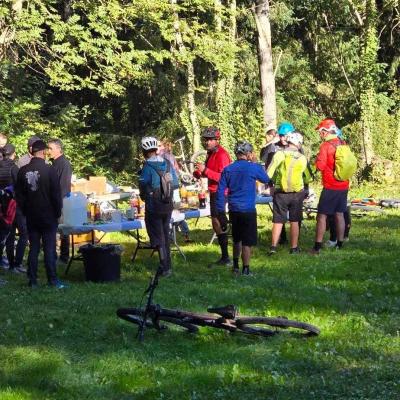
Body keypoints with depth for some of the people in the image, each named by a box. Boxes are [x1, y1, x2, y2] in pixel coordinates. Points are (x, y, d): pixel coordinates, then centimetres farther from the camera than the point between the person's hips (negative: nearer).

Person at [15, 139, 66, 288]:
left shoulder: (23, 171, 1)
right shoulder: (49, 170, -12)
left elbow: (19, 195, 7)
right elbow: (56, 194, -10)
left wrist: (25, 211, 15)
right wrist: (58, 212, 2)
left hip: (31, 217, 4)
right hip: (48, 217, -4)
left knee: (33, 248, 9)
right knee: (49, 248, -1)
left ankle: (32, 280, 8)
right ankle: (52, 280, -1)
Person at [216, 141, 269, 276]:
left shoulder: (227, 170, 4)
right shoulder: (253, 168, -8)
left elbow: (220, 191, 3)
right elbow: (266, 179, 11)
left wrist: (221, 212, 7)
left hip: (233, 210, 5)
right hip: (248, 210, -5)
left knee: (237, 239, 21)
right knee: (247, 242, 1)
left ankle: (235, 266, 30)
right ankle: (245, 269, 1)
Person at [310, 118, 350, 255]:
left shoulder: (326, 145, -14)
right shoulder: (343, 144, 6)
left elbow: (320, 166, -18)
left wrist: (317, 159, 0)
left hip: (330, 187, -6)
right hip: (344, 186, 6)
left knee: (322, 215, -1)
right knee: (339, 214, 13)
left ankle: (317, 246, -3)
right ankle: (339, 244, 16)